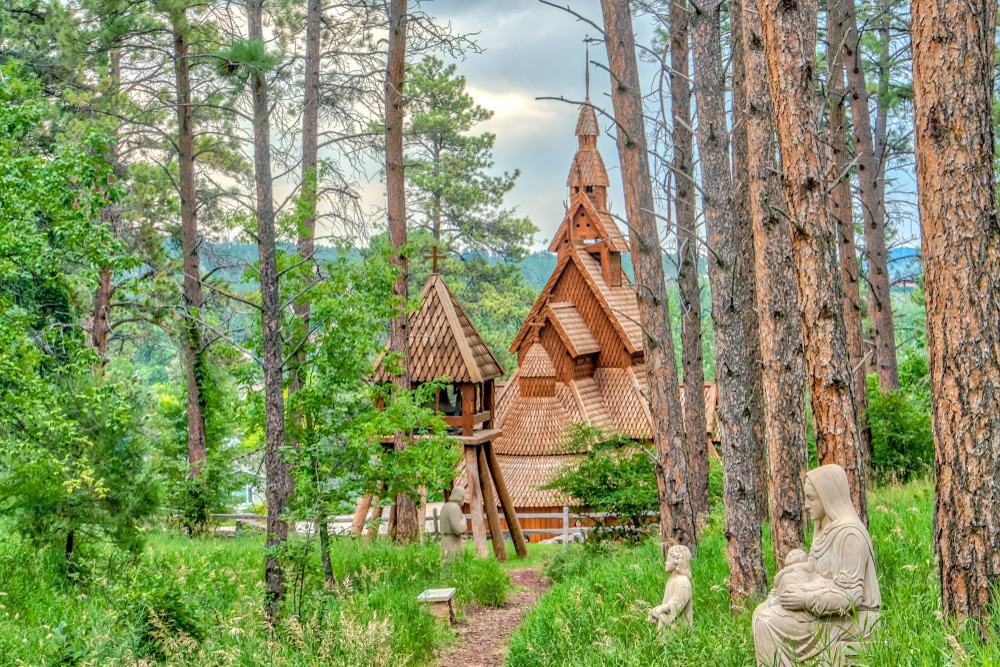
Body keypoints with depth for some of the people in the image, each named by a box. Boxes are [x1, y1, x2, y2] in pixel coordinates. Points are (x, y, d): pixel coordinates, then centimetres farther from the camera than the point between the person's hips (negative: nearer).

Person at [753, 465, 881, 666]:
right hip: (829, 609, 9)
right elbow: (818, 571, 16)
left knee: (771, 625, -15)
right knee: (763, 613, 0)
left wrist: (806, 600, -20)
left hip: (851, 618, -9)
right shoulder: (827, 527, 8)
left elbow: (850, 596, -23)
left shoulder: (848, 534, -21)